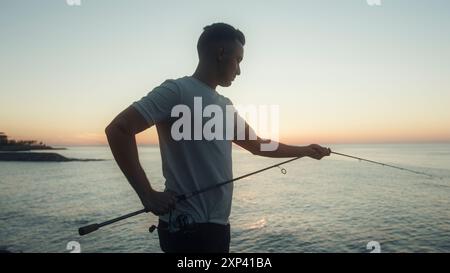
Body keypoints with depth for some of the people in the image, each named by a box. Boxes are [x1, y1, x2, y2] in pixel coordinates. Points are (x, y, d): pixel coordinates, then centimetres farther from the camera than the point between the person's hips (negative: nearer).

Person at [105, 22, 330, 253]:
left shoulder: (224, 105, 14)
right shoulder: (177, 90, -11)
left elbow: (257, 145, 24)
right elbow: (118, 129, -16)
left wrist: (305, 150, 27)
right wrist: (148, 195, -21)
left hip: (217, 224, 8)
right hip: (188, 226, -8)